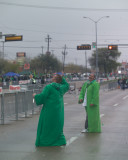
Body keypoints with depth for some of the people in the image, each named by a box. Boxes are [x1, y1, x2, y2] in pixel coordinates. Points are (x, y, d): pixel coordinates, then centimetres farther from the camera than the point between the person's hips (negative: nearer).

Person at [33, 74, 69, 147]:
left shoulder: (49, 87, -13)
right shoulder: (61, 87, 7)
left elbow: (42, 97, -17)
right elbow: (67, 86, 29)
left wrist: (35, 96, 2)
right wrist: (62, 78, 22)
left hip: (50, 110, -6)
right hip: (59, 110, 6)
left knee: (46, 125, 4)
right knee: (58, 125, 15)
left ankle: (43, 142, 8)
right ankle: (61, 140, 6)